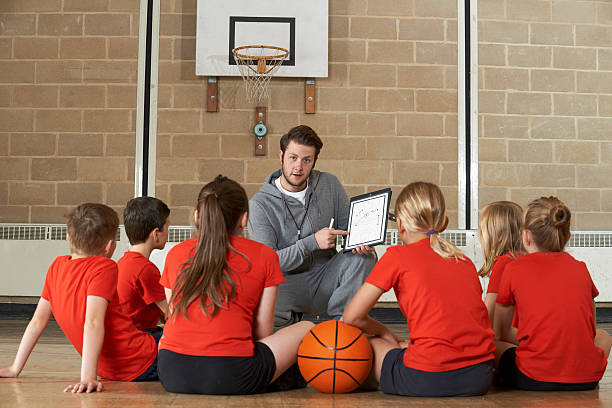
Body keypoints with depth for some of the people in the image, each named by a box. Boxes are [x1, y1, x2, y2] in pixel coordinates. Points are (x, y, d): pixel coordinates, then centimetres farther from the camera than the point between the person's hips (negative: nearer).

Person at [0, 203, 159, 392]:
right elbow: (93, 323, -26)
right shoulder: (104, 267, -15)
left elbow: (37, 322, 7)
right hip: (143, 364, -7)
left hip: (109, 370, 7)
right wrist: (88, 377, -30)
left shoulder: (57, 266, 5)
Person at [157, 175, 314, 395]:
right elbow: (263, 332, 6)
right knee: (306, 328, 18)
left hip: (172, 375, 3)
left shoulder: (175, 253, 11)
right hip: (231, 377, -2)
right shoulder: (264, 256, 4)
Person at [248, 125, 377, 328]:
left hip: (326, 278, 3)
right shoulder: (260, 204, -11)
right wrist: (313, 242, -26)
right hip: (287, 282, -3)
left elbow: (349, 227, 9)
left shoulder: (330, 185, 0)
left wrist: (359, 242, -17)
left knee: (365, 257, -24)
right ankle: (292, 319, 2)